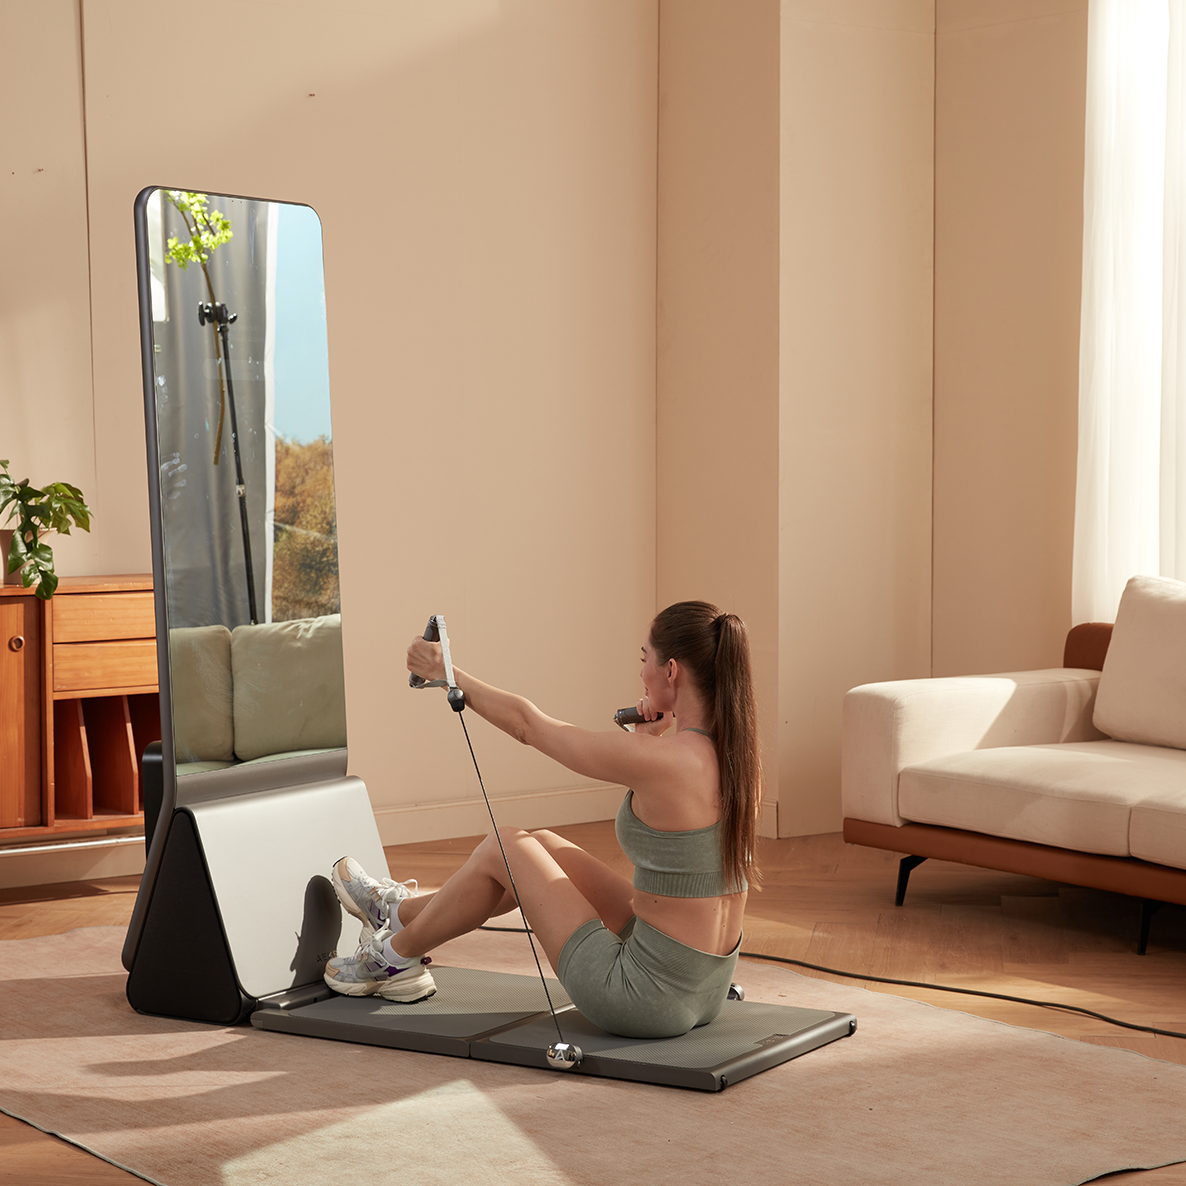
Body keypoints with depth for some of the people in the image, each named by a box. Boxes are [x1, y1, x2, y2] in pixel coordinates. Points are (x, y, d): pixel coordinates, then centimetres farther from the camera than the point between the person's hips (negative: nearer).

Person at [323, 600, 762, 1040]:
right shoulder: (738, 753, -1)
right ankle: (400, 912, 43)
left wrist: (445, 671, 5)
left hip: (650, 998, -7)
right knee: (544, 846, 21)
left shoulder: (659, 760, -23)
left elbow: (526, 724, -8)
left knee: (503, 848, 10)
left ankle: (393, 958, 32)